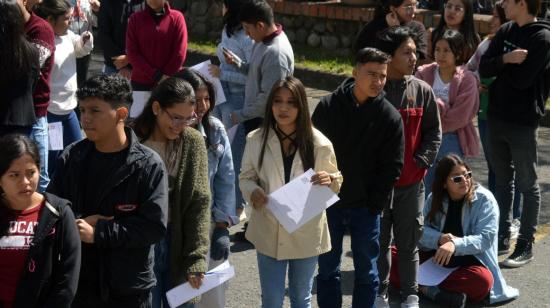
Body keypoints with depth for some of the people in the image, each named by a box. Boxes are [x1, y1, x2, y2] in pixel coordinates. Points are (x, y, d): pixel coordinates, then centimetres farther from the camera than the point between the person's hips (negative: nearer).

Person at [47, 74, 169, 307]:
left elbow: (155, 226, -15)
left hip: (130, 289, -3)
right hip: (76, 283, 3)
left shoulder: (148, 165, -11)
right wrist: (76, 222, -14)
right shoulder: (71, 158, 0)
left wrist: (98, 232, -19)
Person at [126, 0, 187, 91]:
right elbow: (132, 52, -3)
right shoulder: (135, 18, 2)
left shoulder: (176, 17, -1)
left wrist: (166, 76, -9)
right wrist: (156, 76, -10)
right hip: (141, 82, 1)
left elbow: (180, 53, -4)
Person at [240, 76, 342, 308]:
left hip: (306, 234, 0)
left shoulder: (319, 143, -11)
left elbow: (337, 182, 1)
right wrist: (253, 192, -19)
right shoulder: (256, 140, -8)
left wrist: (329, 181, -23)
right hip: (269, 231, 1)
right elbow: (246, 177, 4)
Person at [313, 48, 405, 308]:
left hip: (366, 207, -1)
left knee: (366, 271, 9)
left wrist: (375, 204, -9)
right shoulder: (328, 106, -5)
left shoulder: (390, 117, -7)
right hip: (328, 202, 1)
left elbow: (392, 168, -4)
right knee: (327, 269, 12)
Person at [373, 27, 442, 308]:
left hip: (411, 181, 1)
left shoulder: (422, 90, -1)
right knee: (379, 241, 11)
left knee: (408, 242, 10)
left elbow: (433, 133, 4)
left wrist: (421, 162, -6)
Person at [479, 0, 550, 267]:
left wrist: (501, 64, -5)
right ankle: (502, 238, 24)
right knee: (502, 181, 14)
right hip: (496, 117, 7)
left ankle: (525, 246, 9)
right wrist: (506, 59, -17)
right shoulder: (506, 31, 9)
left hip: (523, 122, -7)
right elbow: (484, 68, 1)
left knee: (527, 185, 2)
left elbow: (521, 79, -22)